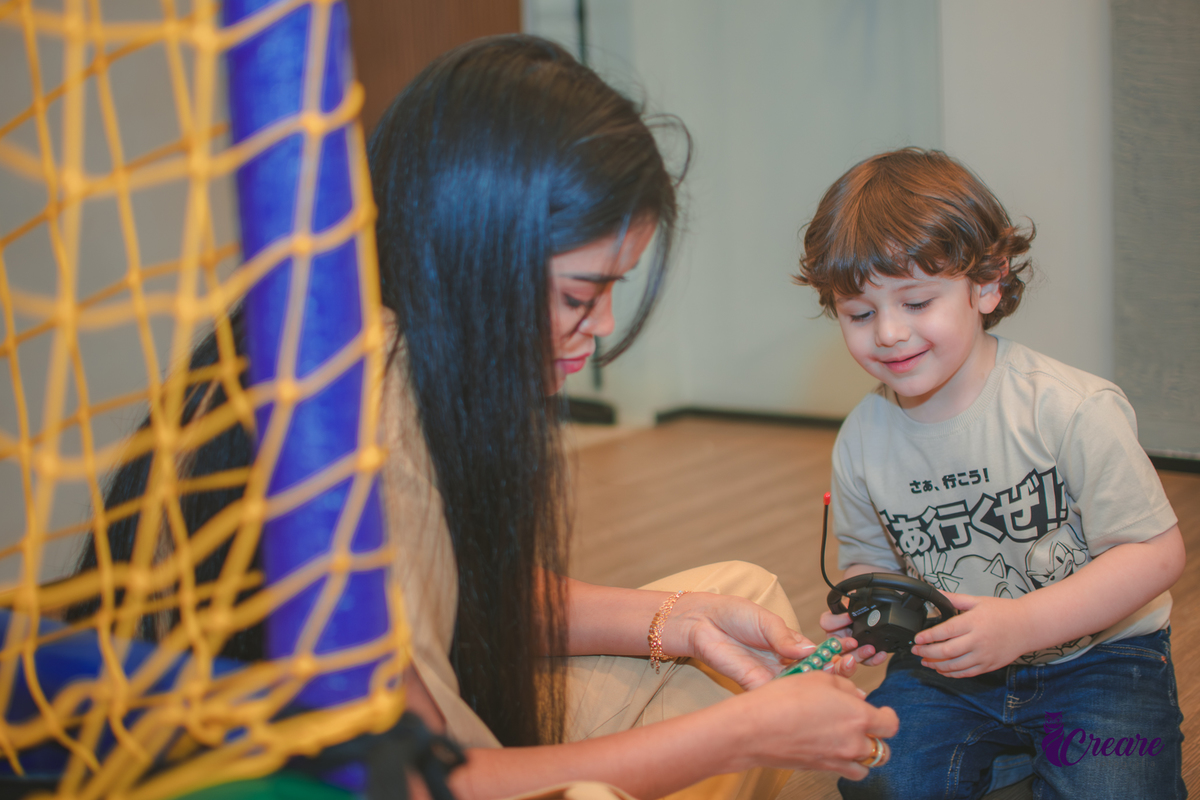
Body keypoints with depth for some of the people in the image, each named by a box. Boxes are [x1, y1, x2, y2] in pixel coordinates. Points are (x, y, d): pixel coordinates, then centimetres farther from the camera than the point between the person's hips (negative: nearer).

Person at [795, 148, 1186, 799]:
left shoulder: (1071, 409, -19)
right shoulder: (862, 441, -5)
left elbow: (1157, 551, -17)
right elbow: (867, 557, 11)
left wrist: (1023, 624, -27)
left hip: (1096, 655, -3)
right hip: (950, 669, 3)